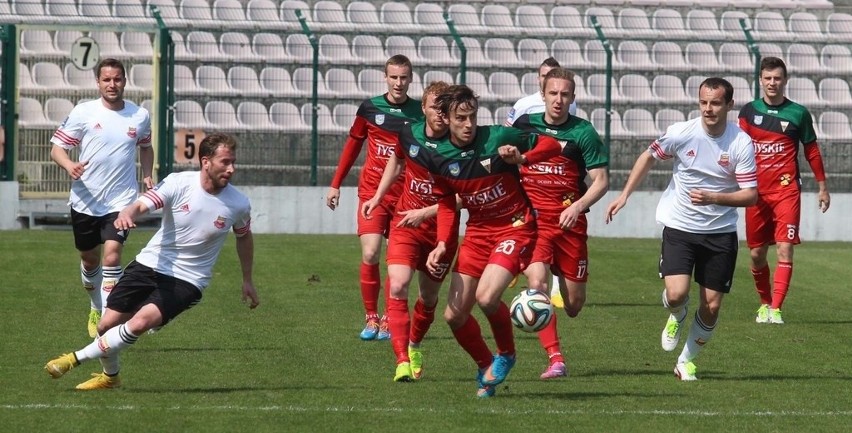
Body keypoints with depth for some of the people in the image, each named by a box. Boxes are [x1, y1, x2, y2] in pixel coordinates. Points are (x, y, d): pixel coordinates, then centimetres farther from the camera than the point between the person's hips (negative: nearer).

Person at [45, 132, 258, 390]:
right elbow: (142, 205, -25)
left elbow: (244, 236, 13)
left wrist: (247, 280, 18)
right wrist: (127, 214, -49)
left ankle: (76, 359, -9)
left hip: (187, 281, -1)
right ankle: (110, 376, 32)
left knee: (140, 322, -25)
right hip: (149, 265, 1)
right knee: (107, 324, 0)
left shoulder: (238, 204, -9)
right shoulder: (179, 183, -13)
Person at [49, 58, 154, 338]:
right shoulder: (84, 112, -4)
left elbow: (145, 147, 23)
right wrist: (69, 165, -23)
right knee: (89, 260, 14)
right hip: (85, 201, 1)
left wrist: (147, 176, 7)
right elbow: (56, 148, -2)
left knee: (112, 255, -19)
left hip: (121, 200, -1)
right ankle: (96, 308, 40)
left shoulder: (140, 115, 3)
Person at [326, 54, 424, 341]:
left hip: (405, 196, 0)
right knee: (370, 255, -11)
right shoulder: (370, 108, 1)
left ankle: (389, 321, 13)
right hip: (372, 191, 0)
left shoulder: (419, 113, -1)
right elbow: (353, 145, 13)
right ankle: (371, 317, 1)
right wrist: (336, 184, 12)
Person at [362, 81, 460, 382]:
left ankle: (414, 346, 44)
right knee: (397, 286, -19)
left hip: (442, 229, -1)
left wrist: (425, 212, -24)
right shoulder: (409, 134, -5)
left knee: (430, 296, 14)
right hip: (405, 224, 1)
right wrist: (377, 197, 20)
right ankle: (402, 361, -22)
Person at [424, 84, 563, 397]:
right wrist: (442, 245, -4)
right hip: (477, 233, 5)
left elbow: (552, 145, -8)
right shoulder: (440, 158, -3)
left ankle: (506, 354, 3)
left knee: (487, 297, -27)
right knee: (454, 315, 1)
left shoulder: (498, 138, -15)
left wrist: (522, 158, -28)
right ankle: (486, 367, 27)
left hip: (515, 228, -5)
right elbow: (447, 204, 10)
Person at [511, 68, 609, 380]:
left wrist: (577, 206, -17)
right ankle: (555, 358, -22)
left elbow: (601, 180, -4)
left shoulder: (583, 132, -2)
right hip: (531, 219, 1)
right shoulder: (524, 125, 6)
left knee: (574, 305, 4)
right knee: (536, 280, -24)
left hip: (569, 222, -1)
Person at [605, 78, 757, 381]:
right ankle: (676, 317, 20)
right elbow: (649, 157, 8)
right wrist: (625, 195, 5)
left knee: (712, 306, 2)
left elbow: (750, 195, -12)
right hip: (679, 227, 0)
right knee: (676, 294, -18)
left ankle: (686, 362, 24)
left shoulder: (741, 144, -12)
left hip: (721, 231, 1)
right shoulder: (681, 133, -10)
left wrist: (713, 198, -26)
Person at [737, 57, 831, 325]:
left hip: (787, 191, -2)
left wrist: (822, 187, 15)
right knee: (757, 253, 7)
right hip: (756, 192, 2)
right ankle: (764, 303, 28)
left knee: (784, 249, -14)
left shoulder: (798, 113, 3)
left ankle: (776, 309, -16)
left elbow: (812, 151, 12)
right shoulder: (749, 111, 7)